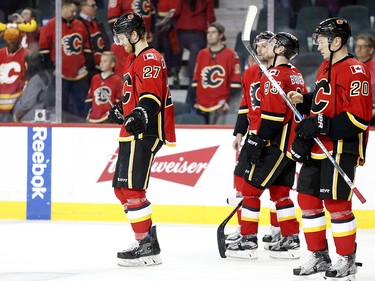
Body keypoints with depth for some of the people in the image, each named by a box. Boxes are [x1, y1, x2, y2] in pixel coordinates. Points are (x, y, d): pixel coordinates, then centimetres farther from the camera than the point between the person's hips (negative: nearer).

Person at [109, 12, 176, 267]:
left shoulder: (150, 60, -12)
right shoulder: (135, 60, 21)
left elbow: (152, 97, -25)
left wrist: (139, 116, -39)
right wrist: (122, 110, 46)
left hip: (143, 135, -11)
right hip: (132, 135, 11)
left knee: (131, 189, -15)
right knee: (122, 188, 15)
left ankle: (148, 247, -15)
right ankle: (147, 240, 21)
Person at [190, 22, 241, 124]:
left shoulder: (230, 54, -2)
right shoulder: (202, 54, 13)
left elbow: (235, 81, -4)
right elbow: (196, 80, 16)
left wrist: (229, 101, -10)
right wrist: (195, 101, 12)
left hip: (220, 107, -5)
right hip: (202, 106, 5)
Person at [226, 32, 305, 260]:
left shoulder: (274, 75, -14)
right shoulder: (296, 75, 14)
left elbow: (272, 114, -21)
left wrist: (257, 142, -18)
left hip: (275, 145, -9)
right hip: (290, 144, 9)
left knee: (251, 187, -3)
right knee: (279, 191, 14)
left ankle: (248, 240, -2)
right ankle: (291, 240, 13)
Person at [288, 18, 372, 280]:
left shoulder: (355, 71, -15)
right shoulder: (325, 67, 15)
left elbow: (359, 118, -21)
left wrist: (321, 125, -24)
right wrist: (303, 100, 9)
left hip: (341, 148, -9)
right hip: (317, 147, 9)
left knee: (336, 202, -6)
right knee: (308, 199, 9)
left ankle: (348, 260, 6)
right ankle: (320, 256, 19)